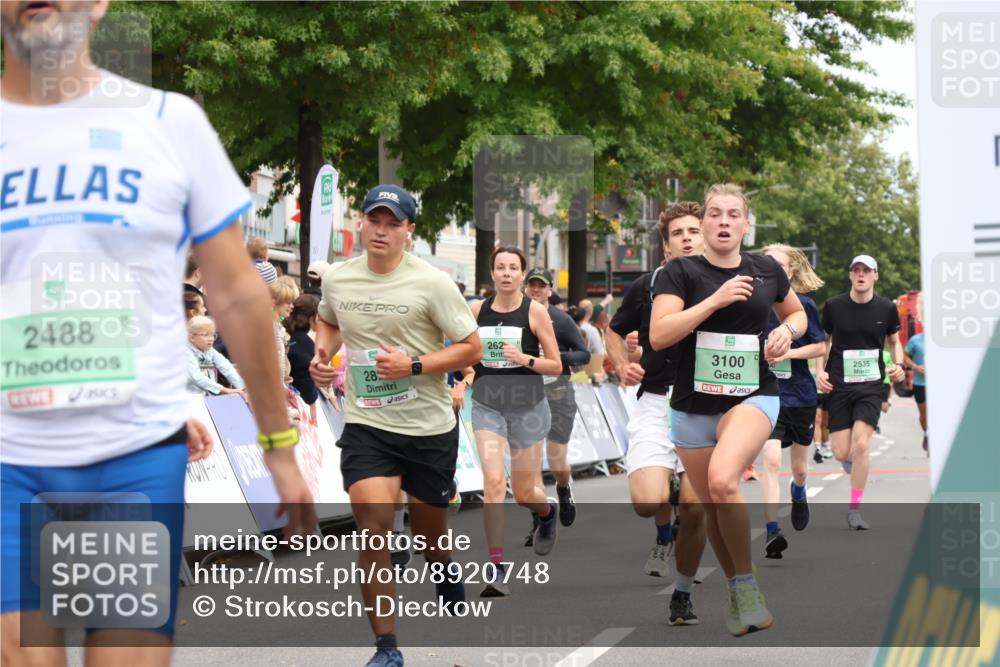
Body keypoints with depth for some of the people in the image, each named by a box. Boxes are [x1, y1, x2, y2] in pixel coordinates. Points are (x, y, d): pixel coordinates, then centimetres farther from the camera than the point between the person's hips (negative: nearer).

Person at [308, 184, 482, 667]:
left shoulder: (431, 283, -11)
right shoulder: (337, 279, 0)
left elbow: (471, 348, -8)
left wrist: (412, 365, -20)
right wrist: (322, 354, 2)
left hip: (430, 427, -1)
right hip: (366, 426, 1)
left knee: (429, 532, 14)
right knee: (373, 527, -18)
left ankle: (446, 574, 53)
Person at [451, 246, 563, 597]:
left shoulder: (535, 311, -6)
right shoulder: (477, 310, 3)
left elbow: (556, 366, -3)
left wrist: (525, 359, -20)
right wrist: (463, 383, -2)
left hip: (528, 406, -1)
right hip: (487, 404, 1)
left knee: (524, 493, 7)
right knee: (493, 479, -17)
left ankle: (547, 513, 46)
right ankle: (496, 568, -14)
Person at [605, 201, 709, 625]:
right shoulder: (647, 286, 4)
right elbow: (615, 332, 19)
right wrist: (623, 367, 0)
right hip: (656, 403, 0)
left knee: (695, 507, -5)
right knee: (648, 500, -20)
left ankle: (682, 593, 18)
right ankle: (664, 534, 19)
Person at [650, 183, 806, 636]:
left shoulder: (767, 271, 3)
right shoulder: (681, 272, -5)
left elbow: (797, 313, 22)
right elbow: (658, 335, -18)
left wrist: (786, 331, -1)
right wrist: (716, 300, -23)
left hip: (753, 398, -2)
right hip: (694, 407, 2)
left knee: (722, 480, -29)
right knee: (711, 507, 11)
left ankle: (747, 584, -13)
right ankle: (736, 591, 34)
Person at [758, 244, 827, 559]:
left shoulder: (803, 304, -6)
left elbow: (821, 346, -2)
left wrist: (789, 353, -15)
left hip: (801, 394, 1)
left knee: (800, 466, 16)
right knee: (771, 460, -19)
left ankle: (798, 490, 53)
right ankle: (772, 531, -19)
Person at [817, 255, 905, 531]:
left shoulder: (887, 308, 0)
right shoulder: (834, 306, -2)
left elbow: (895, 342, 15)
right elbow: (824, 341, 11)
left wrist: (898, 366, -4)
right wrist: (820, 371, -3)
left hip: (871, 386, -1)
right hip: (839, 385, 1)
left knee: (860, 445, -16)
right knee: (841, 452, -4)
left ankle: (854, 510, -2)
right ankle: (852, 459, 37)